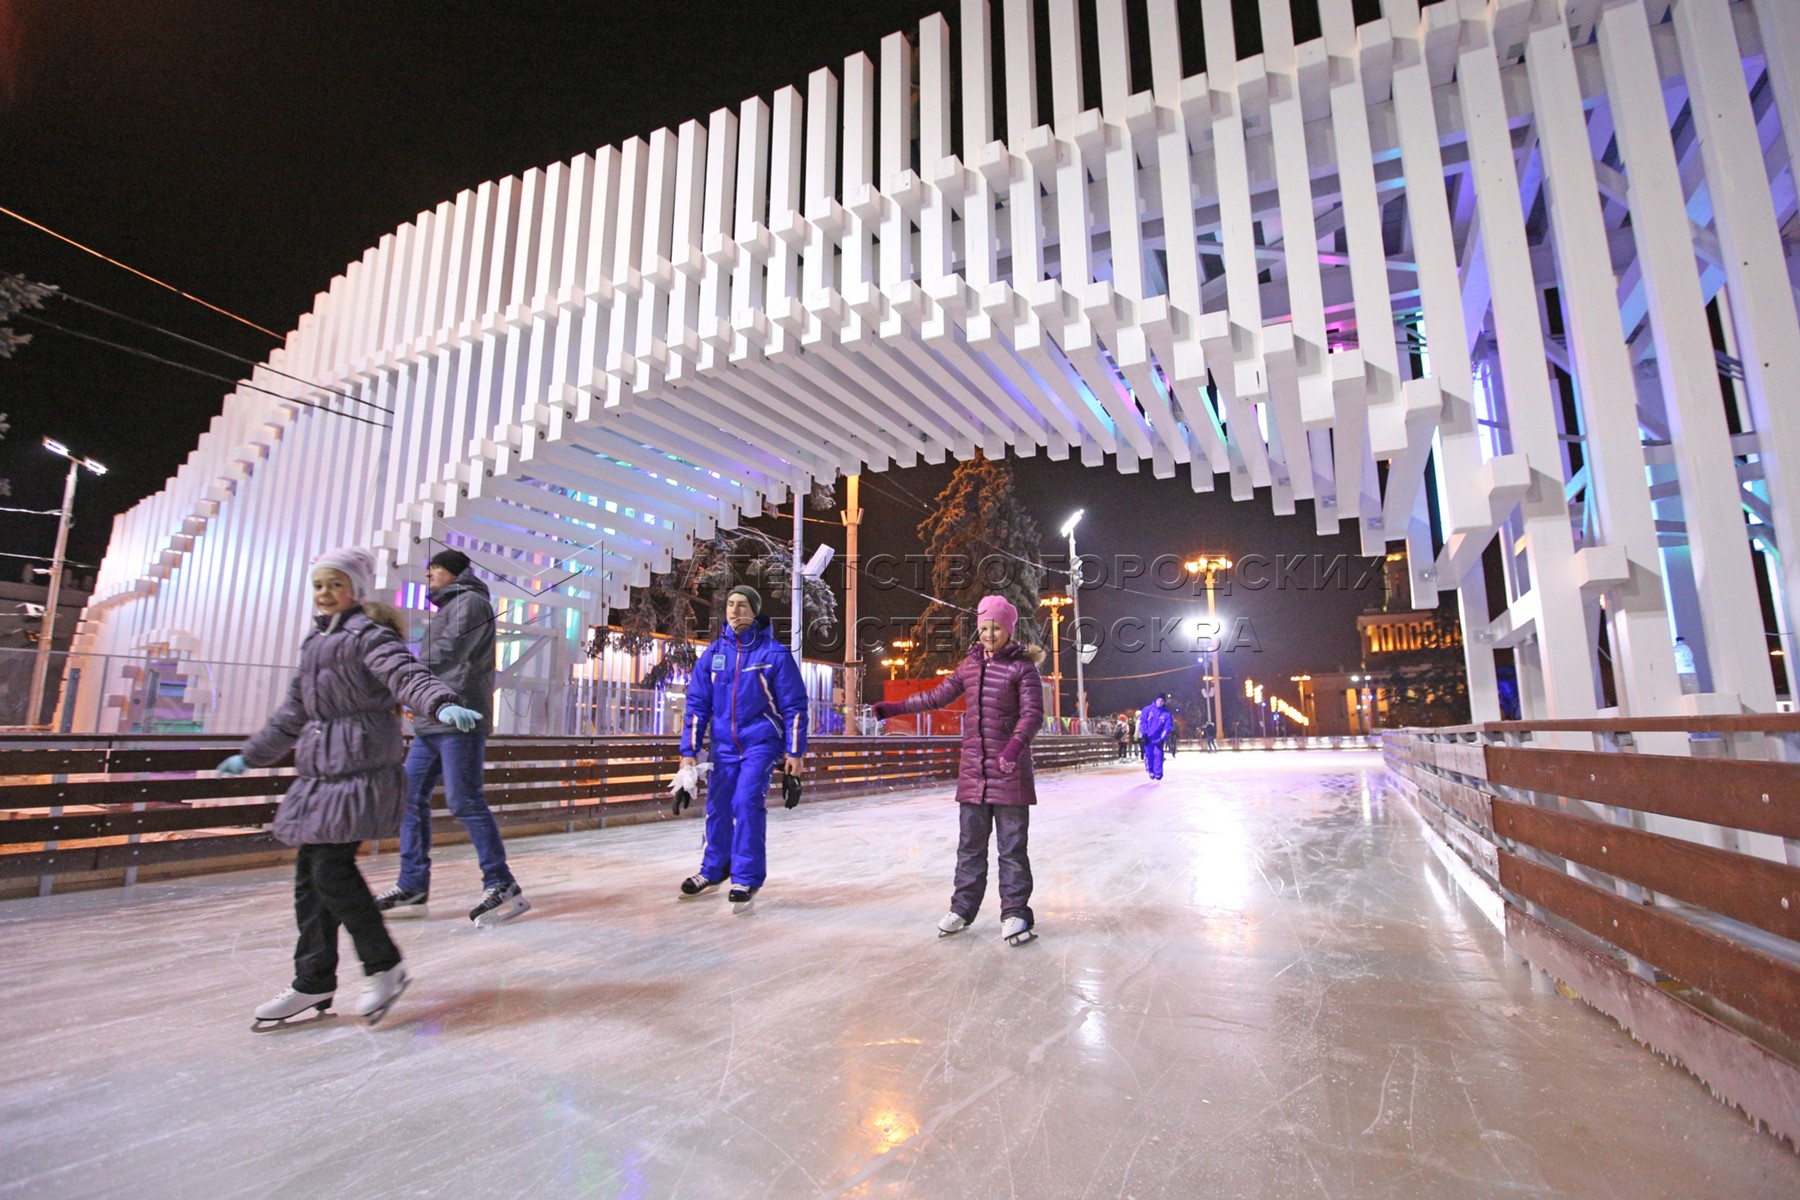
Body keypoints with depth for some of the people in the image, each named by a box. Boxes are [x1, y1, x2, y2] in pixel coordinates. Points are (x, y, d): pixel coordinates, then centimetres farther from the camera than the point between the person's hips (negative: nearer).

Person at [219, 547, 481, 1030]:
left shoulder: (369, 634, -6)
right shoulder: (316, 641, 20)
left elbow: (405, 673, -24)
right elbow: (294, 710, 30)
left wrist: (443, 704, -44)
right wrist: (252, 755, 36)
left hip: (359, 770, -9)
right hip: (320, 770, 9)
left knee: (332, 868, -12)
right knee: (310, 872, 10)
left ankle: (385, 967, 3)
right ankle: (313, 984, 21)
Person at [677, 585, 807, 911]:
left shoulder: (774, 653, -10)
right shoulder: (713, 653, 1)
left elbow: (794, 706, -6)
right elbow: (697, 703, 4)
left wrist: (795, 753, -8)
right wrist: (689, 751, 0)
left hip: (760, 742, -4)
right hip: (723, 744, 4)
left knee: (747, 803, -15)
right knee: (717, 807, 10)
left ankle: (746, 879, 0)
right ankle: (713, 870, 32)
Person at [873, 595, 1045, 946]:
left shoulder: (1022, 666, -5)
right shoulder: (970, 664, 10)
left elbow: (1032, 713, -13)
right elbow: (938, 695, 18)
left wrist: (1014, 746, -29)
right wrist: (895, 707, 17)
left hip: (1010, 771, -5)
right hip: (973, 768, 5)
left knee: (1013, 845, 4)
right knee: (970, 843, 12)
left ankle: (1014, 913, 15)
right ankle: (962, 908, 24)